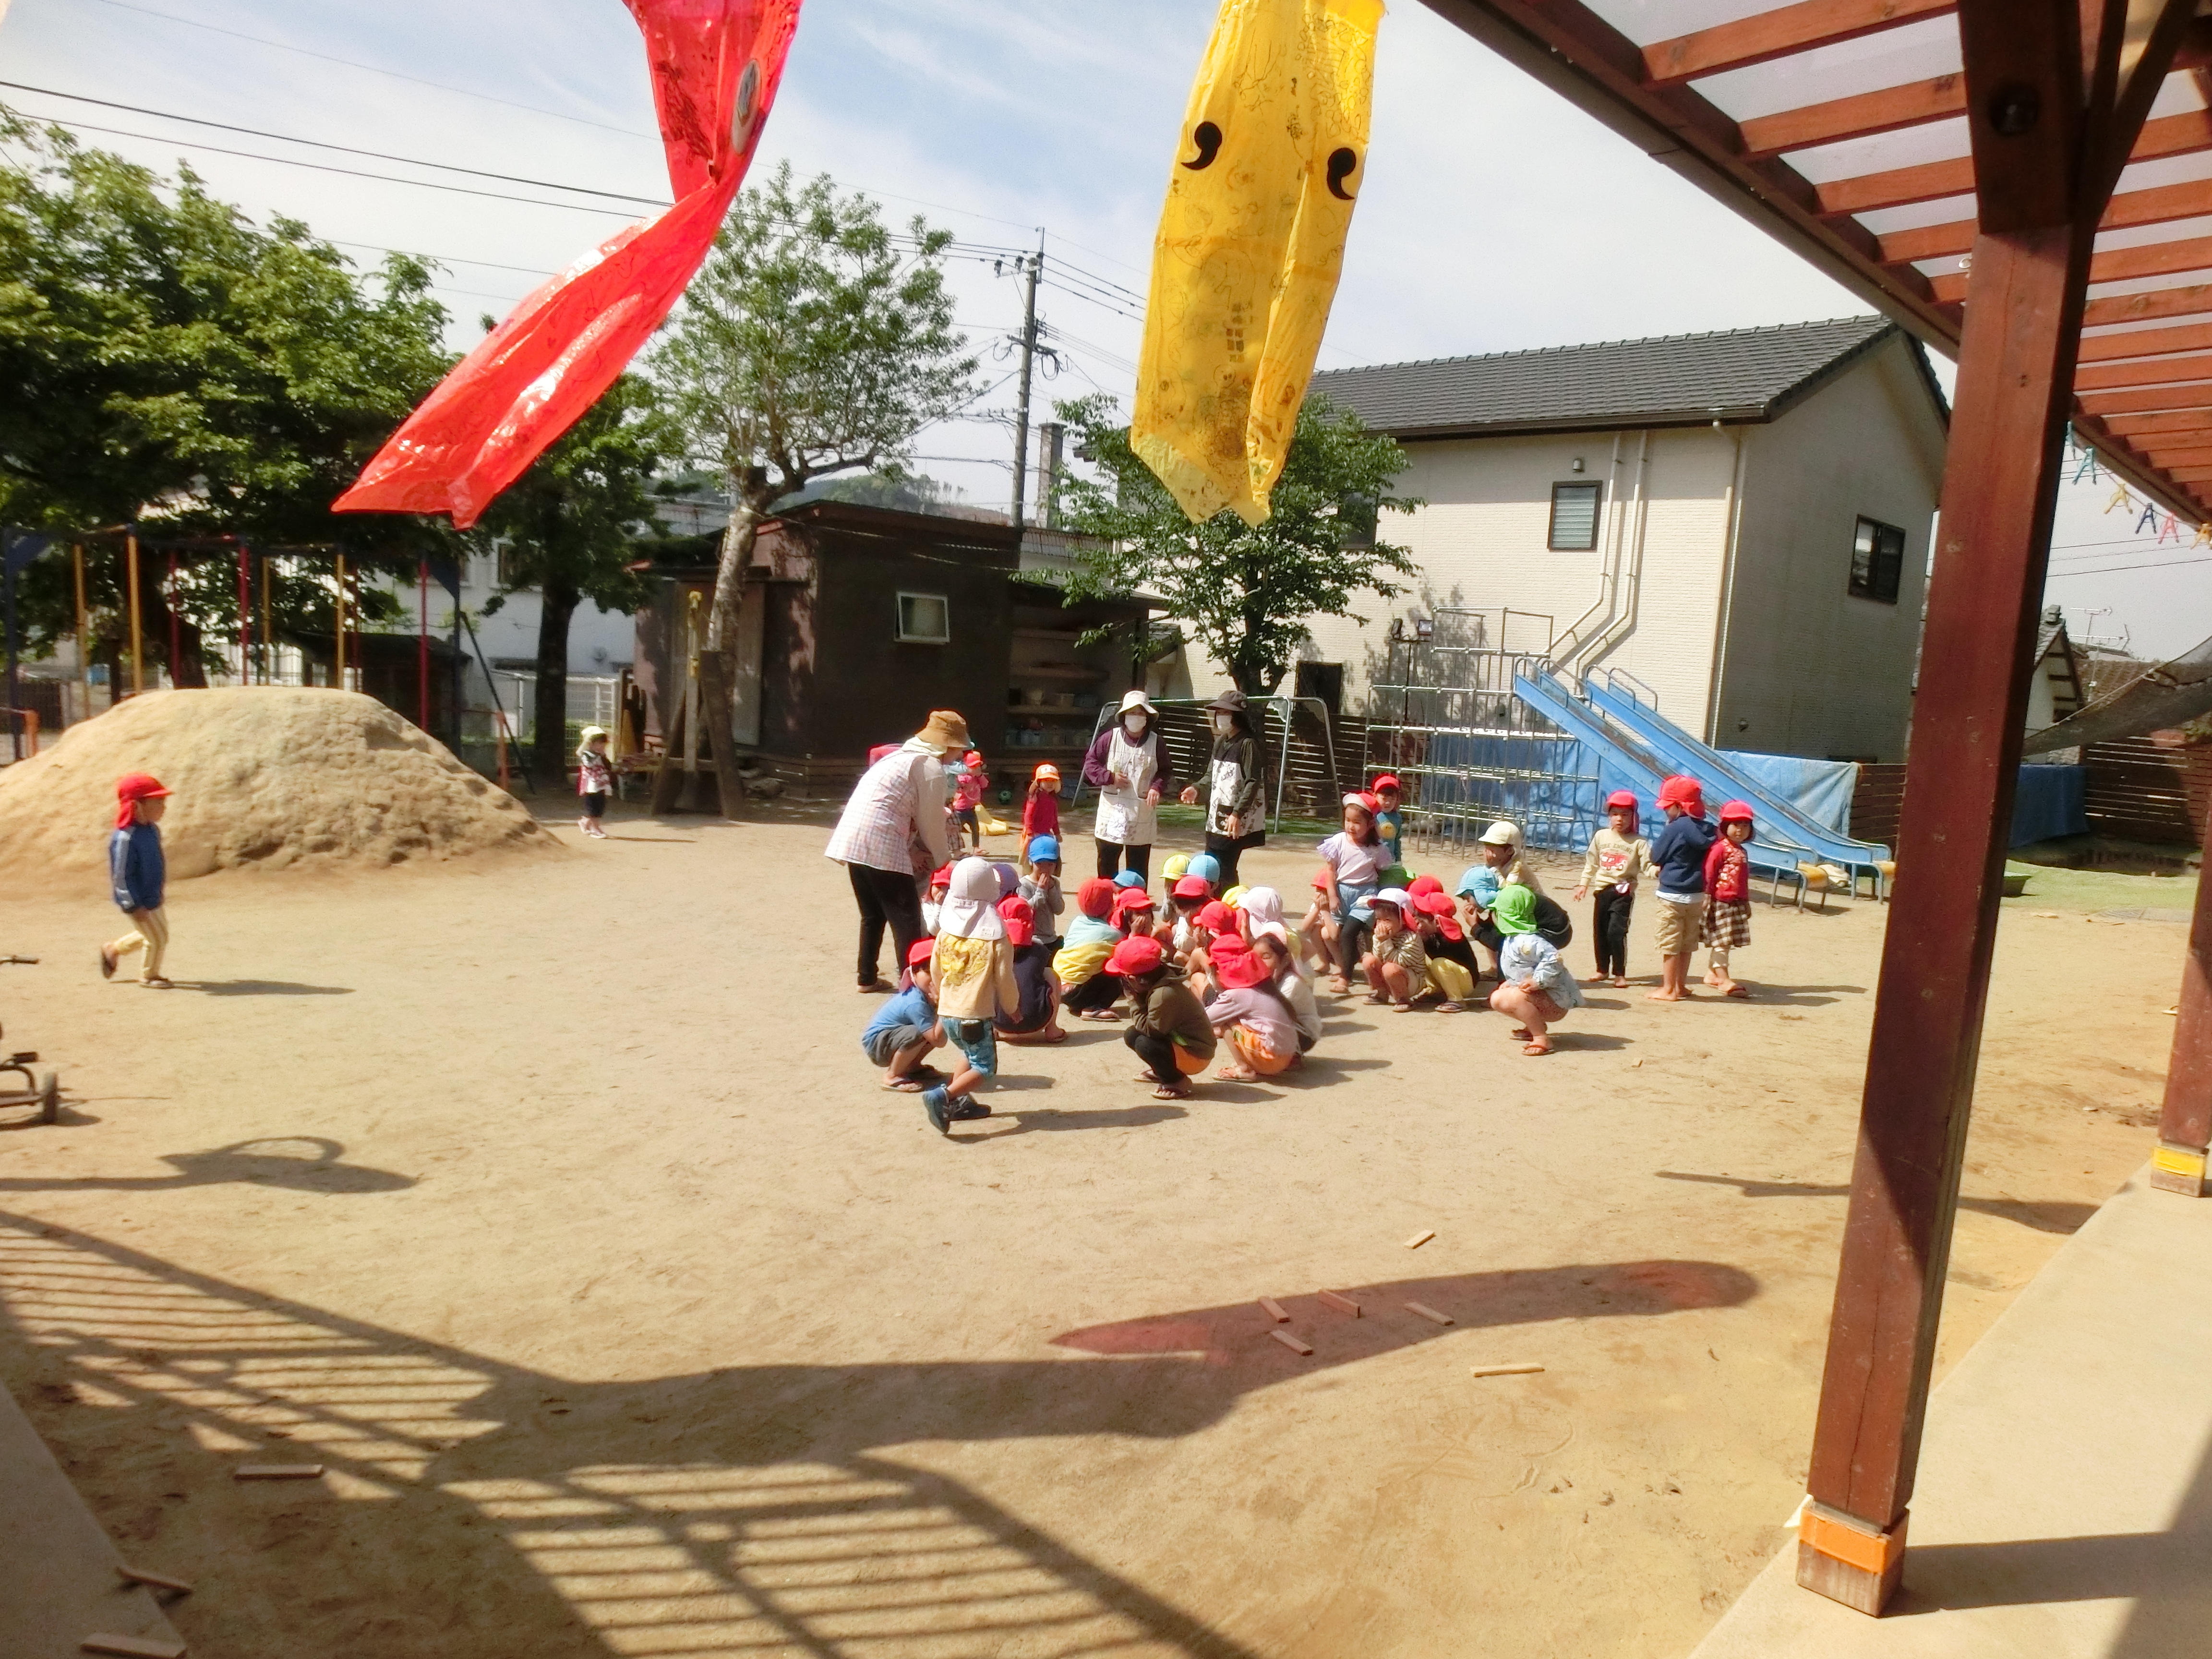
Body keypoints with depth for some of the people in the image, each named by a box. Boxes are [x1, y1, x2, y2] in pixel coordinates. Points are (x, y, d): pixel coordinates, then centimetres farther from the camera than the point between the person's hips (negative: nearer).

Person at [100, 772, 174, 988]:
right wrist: (134, 906, -23)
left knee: (155, 932, 24)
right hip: (139, 902, -9)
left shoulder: (153, 830, 0)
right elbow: (122, 876, -25)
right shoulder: (126, 838, -28)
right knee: (158, 937, 2)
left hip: (154, 897, 9)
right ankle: (148, 975, 25)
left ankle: (113, 951, 43)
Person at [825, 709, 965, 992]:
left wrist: (932, 854, 22)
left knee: (873, 914, 21)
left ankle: (867, 979, 30)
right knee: (907, 918, -2)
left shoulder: (901, 756, 24)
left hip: (852, 841, 9)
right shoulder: (931, 767, -3)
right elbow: (931, 824, -1)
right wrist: (945, 860, 14)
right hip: (881, 845, -9)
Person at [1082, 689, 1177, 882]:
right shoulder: (1110, 738, -2)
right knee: (1106, 862, 10)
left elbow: (1167, 771, 9)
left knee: (1139, 869, 4)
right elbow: (1090, 763, 5)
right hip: (1112, 811, 1)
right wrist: (1109, 777, -10)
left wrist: (1157, 787, -11)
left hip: (1142, 814, -1)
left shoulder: (1156, 743, -2)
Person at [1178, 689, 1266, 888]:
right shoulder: (1221, 742, 15)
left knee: (1223, 872, -10)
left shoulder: (1248, 743, -11)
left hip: (1235, 824, -9)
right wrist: (1196, 789, 3)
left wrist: (1237, 814, -22)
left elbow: (1253, 782, -16)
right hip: (1216, 819, 9)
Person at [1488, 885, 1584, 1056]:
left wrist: (1538, 981, -31)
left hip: (1555, 1002, -11)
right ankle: (1536, 1026, 21)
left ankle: (1542, 1039, -21)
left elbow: (1553, 959, -36)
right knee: (1497, 999, 14)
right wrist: (1512, 983, 11)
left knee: (1516, 998, -35)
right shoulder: (1513, 939, 9)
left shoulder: (1525, 942, -25)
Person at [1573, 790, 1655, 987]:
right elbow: (1591, 863, 16)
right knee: (1600, 930, 10)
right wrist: (1584, 884, 15)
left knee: (1616, 931, -13)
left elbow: (1648, 866, -11)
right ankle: (1603, 969, 25)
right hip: (1603, 889, 4)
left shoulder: (1638, 842, -4)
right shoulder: (1601, 837, 7)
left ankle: (1620, 973, -1)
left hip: (1624, 891, -4)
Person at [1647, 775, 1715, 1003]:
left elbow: (1656, 856, -7)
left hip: (1673, 896, -7)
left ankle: (1668, 989, 4)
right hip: (1697, 896, 7)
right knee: (1687, 944, 14)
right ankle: (1681, 986, 22)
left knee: (1670, 943, 1)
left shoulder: (1675, 829, -16)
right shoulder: (1707, 829, 3)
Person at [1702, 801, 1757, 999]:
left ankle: (1712, 974, 23)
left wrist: (1747, 903, 25)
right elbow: (1709, 873, -15)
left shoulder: (1742, 852, 17)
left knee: (1719, 942, 14)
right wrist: (1707, 897, -21)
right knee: (1721, 942, -7)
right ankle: (1724, 981, -8)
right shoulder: (1720, 848, -10)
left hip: (1737, 903, 8)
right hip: (1720, 902, -8)